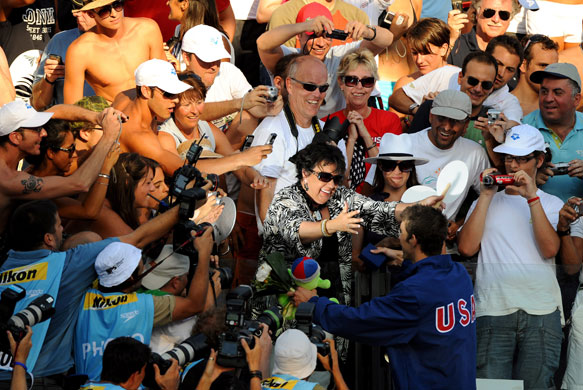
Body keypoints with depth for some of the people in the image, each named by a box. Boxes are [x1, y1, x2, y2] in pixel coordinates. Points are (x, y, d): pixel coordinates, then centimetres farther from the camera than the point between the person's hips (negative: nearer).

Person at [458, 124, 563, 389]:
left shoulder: (552, 204, 14)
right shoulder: (486, 202, 17)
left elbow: (550, 249, -5)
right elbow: (467, 247, 0)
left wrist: (532, 197, -8)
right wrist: (486, 196, 1)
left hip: (541, 312, 0)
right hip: (492, 310, 0)